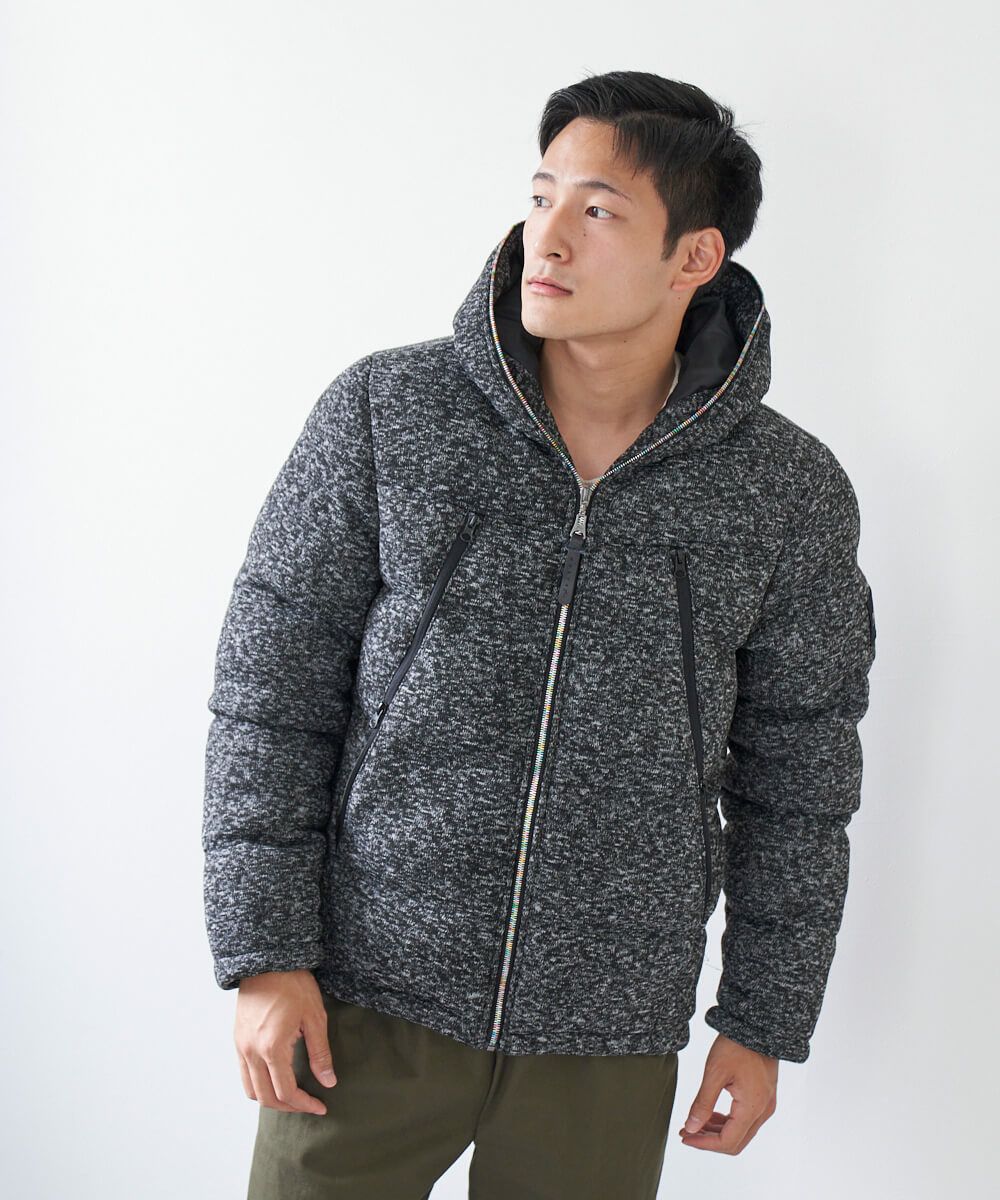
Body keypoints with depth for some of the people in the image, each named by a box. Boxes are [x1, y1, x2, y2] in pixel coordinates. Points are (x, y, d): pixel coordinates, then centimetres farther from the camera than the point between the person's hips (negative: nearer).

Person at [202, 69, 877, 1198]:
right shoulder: (385, 413, -6)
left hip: (608, 1032, 1)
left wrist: (768, 1018, 7)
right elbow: (270, 689, -3)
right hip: (371, 992, 0)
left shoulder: (790, 490, -3)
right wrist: (265, 952, -7)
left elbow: (796, 776, 5)